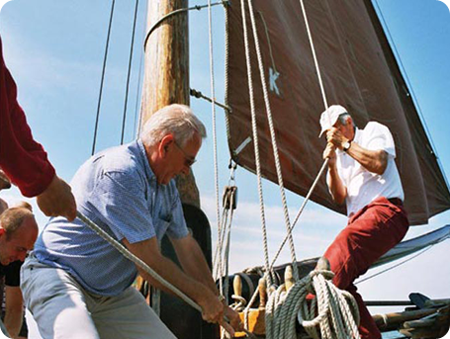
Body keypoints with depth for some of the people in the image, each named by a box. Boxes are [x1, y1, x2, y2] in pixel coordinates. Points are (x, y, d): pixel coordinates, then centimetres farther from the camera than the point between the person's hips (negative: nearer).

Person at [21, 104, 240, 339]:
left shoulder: (167, 187, 3)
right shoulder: (119, 172, -26)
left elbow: (187, 246, 10)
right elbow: (149, 264, -26)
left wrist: (217, 304, 13)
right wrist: (202, 295, -11)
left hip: (113, 292, 8)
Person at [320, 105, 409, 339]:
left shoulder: (374, 130, 13)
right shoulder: (340, 156, 25)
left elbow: (379, 164, -8)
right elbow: (340, 198, 12)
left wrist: (345, 143, -3)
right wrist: (332, 166, -3)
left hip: (384, 209, -6)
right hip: (359, 219, 6)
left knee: (347, 241, -35)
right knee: (342, 277, -11)